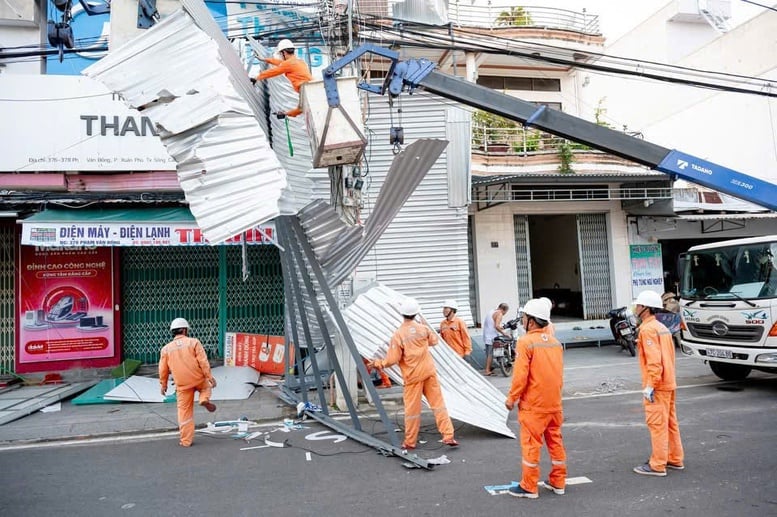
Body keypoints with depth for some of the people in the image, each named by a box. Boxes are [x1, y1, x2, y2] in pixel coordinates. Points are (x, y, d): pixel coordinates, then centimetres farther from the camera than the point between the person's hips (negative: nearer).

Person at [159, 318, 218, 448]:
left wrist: (163, 384, 23)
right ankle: (204, 399, 1)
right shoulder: (193, 342, -4)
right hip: (198, 380, -2)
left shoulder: (166, 348, 5)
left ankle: (186, 441, 13)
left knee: (184, 412, 10)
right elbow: (203, 361, -9)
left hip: (182, 385, 2)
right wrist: (209, 376, -5)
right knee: (206, 386, 33)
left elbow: (163, 369, 10)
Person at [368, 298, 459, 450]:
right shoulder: (423, 328, -1)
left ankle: (410, 442, 16)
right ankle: (448, 436, 8)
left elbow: (393, 359, -13)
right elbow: (433, 341, 18)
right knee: (438, 403, 8)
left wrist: (378, 363, 3)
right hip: (429, 371, 4)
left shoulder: (398, 334, -15)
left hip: (413, 375, -4)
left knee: (412, 408, 5)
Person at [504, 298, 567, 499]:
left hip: (533, 404, -7)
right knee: (555, 440, 16)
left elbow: (520, 375, -18)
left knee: (531, 444, 2)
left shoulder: (526, 341, -15)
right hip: (555, 403, 7)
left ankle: (529, 487, 10)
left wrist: (512, 397, -8)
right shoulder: (555, 342, 7)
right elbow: (559, 373, 12)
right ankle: (558, 482, 26)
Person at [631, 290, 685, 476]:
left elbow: (654, 360, -23)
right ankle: (675, 459, 26)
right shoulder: (662, 327, 14)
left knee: (657, 424, -4)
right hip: (668, 384, 10)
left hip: (657, 386, -10)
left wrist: (650, 386, -21)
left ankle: (657, 465, 1)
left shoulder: (647, 329, -16)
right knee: (670, 422, 16)